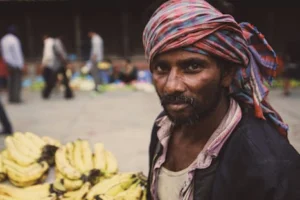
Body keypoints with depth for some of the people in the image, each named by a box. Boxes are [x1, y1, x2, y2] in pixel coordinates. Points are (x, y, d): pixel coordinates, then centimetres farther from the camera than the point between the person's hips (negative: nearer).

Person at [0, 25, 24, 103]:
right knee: (17, 81, -1)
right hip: (16, 64, -7)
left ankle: (11, 97, 15)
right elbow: (17, 52, -16)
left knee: (11, 80, 12)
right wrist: (21, 64, -12)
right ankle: (16, 98, -1)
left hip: (8, 63, 7)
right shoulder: (14, 39, -16)